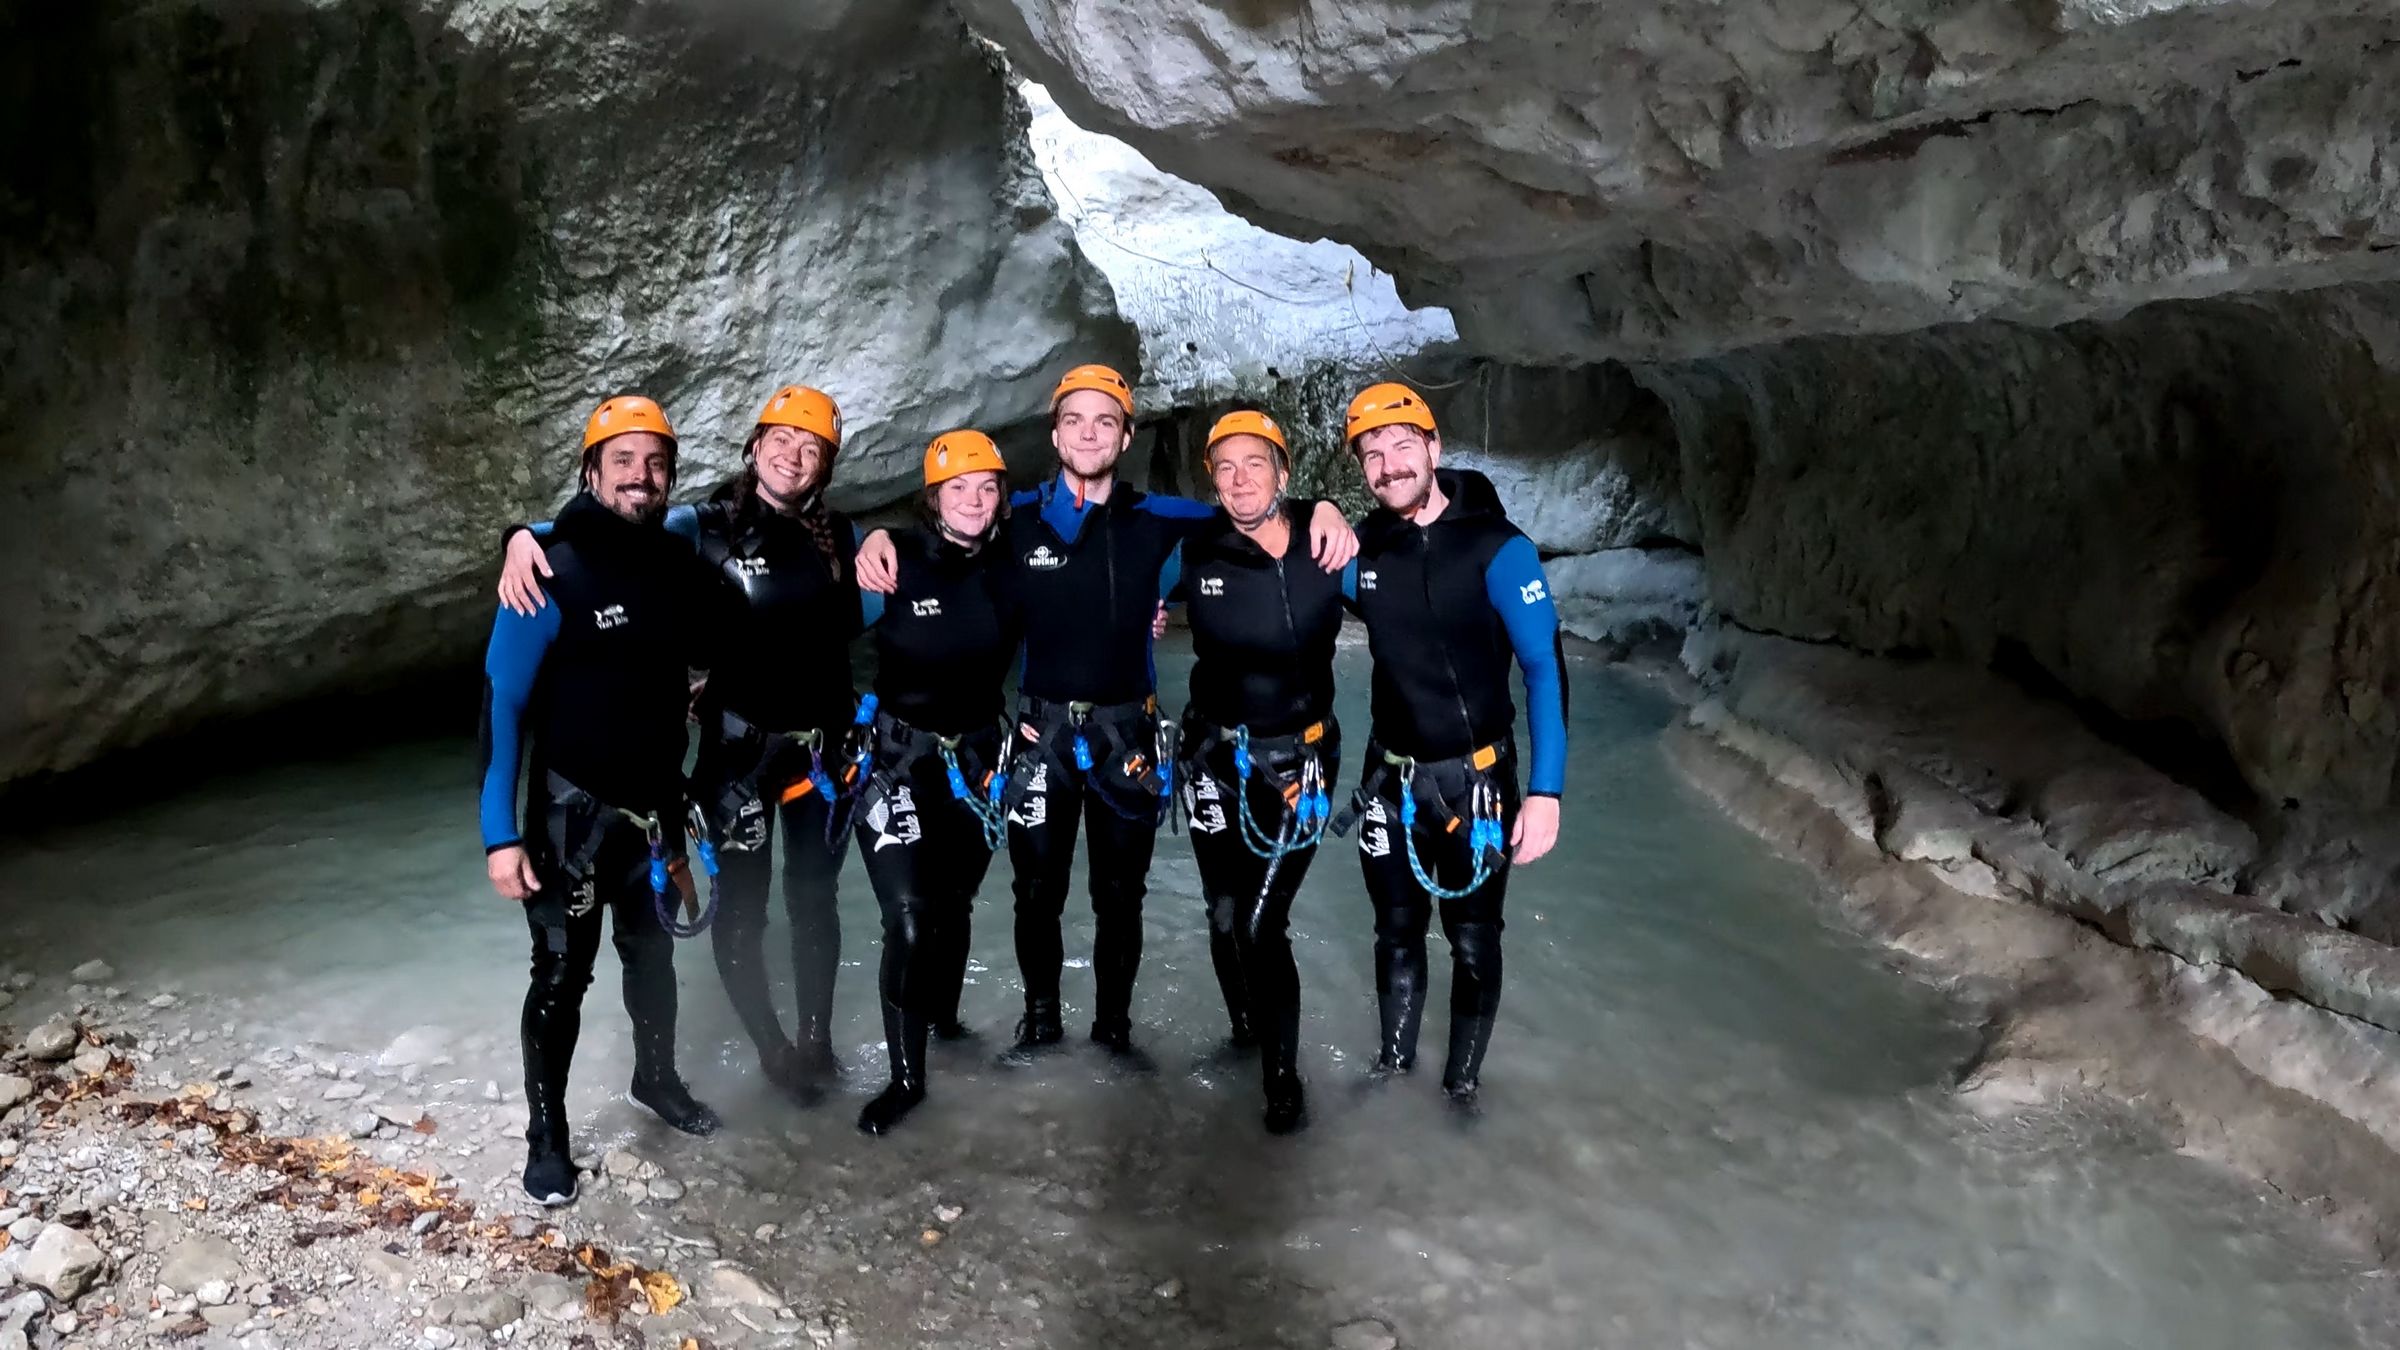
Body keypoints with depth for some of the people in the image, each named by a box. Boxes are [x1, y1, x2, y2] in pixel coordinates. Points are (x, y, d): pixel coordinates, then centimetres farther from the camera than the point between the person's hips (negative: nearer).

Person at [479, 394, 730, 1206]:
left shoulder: (679, 566, -2)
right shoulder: (554, 572, -17)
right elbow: (503, 702, -16)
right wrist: (501, 832, -21)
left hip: (656, 805, 5)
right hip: (573, 809, -5)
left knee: (652, 953, 21)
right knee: (563, 975, 2)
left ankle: (656, 1078, 43)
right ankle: (546, 1136, 19)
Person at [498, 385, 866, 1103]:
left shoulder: (840, 536, 4)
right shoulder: (706, 526, -7)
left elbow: (863, 625, 15)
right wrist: (527, 536, -30)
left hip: (821, 743, 3)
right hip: (737, 742, -3)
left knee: (813, 896, 15)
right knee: (740, 904, 5)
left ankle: (817, 1038, 32)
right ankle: (772, 1046, 25)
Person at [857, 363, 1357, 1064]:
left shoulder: (1155, 520, -2)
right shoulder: (1019, 518, -3)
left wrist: (1320, 510, -15)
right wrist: (881, 534, -12)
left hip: (1126, 732, 0)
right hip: (1041, 729, 0)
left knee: (1121, 894, 12)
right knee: (1038, 891, 11)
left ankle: (1114, 1024, 30)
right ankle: (1040, 1017, 31)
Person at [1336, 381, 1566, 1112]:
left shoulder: (1497, 549, -17)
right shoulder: (1363, 549, -4)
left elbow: (1545, 670, -17)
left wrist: (1544, 792, -22)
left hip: (1475, 780, -3)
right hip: (1390, 779, 4)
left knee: (1473, 940, 8)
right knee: (1396, 929, 16)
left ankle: (1463, 1082, 27)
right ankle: (1393, 1062, 34)